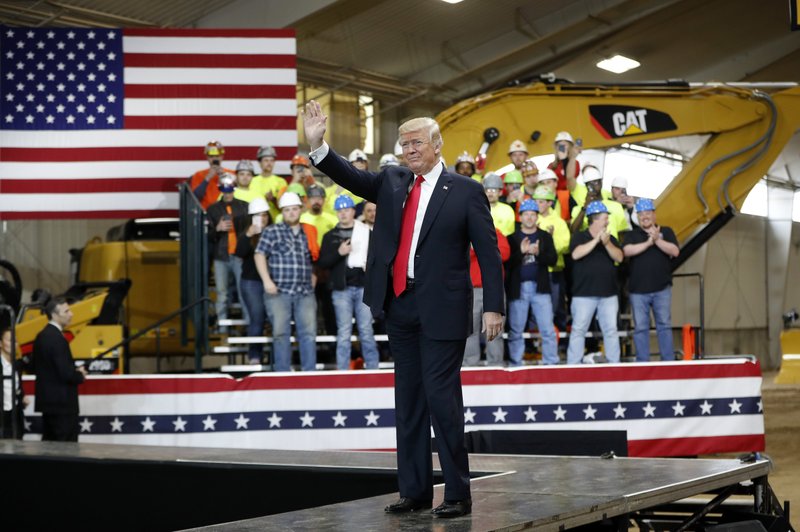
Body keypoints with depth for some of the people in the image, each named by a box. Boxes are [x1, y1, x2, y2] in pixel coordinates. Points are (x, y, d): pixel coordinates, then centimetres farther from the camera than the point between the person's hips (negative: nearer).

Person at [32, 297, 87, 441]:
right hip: (62, 403, -10)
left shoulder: (41, 336, 9)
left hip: (47, 400, 10)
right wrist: (80, 375, -2)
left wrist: (74, 371, 10)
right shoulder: (57, 338, -19)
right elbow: (66, 374, -25)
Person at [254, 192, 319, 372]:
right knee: (281, 333, -1)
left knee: (309, 333, -2)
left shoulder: (309, 233, 16)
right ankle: (282, 375, 4)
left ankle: (309, 373, 1)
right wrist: (267, 280, -12)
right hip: (279, 292, -3)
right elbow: (260, 255, -2)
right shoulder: (272, 232, 4)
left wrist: (314, 277, 13)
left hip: (305, 293, 3)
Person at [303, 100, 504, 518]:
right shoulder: (392, 182, 11)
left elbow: (488, 252, -5)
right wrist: (318, 144, -12)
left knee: (442, 397, -6)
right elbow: (351, 178, 2)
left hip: (441, 310, -6)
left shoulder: (465, 191, -4)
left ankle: (457, 493, 3)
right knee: (408, 401, 10)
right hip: (400, 305, 6)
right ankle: (414, 490, 19)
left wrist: (493, 307, -10)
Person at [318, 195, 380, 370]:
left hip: (363, 287, 0)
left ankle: (372, 369, 7)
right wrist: (339, 253, -12)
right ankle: (342, 372, 4)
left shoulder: (366, 232, 8)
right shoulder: (330, 236, 9)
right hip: (341, 289, 0)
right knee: (344, 333, 1)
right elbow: (322, 262, 2)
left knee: (366, 331, 2)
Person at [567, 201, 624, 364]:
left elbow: (619, 257, 1)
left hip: (608, 293, 4)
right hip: (584, 293, -4)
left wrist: (607, 243, -15)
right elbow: (576, 254, -16)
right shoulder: (579, 237, 2)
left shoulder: (611, 239, 14)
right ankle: (573, 366, 1)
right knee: (578, 330, -2)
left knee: (611, 330, 4)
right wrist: (596, 240, -16)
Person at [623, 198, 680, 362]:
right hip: (638, 289, 1)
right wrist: (648, 243, -15)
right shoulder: (632, 234, 9)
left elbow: (675, 251, -5)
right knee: (640, 327, 1)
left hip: (662, 288, 0)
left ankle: (668, 361, 3)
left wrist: (657, 240, -17)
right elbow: (627, 251, -10)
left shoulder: (666, 232, 9)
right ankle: (642, 363, 6)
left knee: (664, 325, 0)